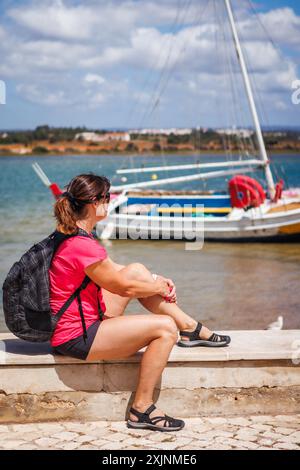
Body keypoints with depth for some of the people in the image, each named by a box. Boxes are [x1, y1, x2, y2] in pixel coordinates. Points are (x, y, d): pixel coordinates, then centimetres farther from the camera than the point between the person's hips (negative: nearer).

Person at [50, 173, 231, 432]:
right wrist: (160, 287, 4)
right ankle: (142, 410, -8)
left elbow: (115, 270, 18)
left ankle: (191, 328, 18)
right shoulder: (83, 246, -26)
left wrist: (156, 280, 10)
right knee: (165, 327, -17)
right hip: (77, 338, -11)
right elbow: (124, 288, -14)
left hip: (83, 320, 11)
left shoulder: (70, 234, 7)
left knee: (137, 270, 13)